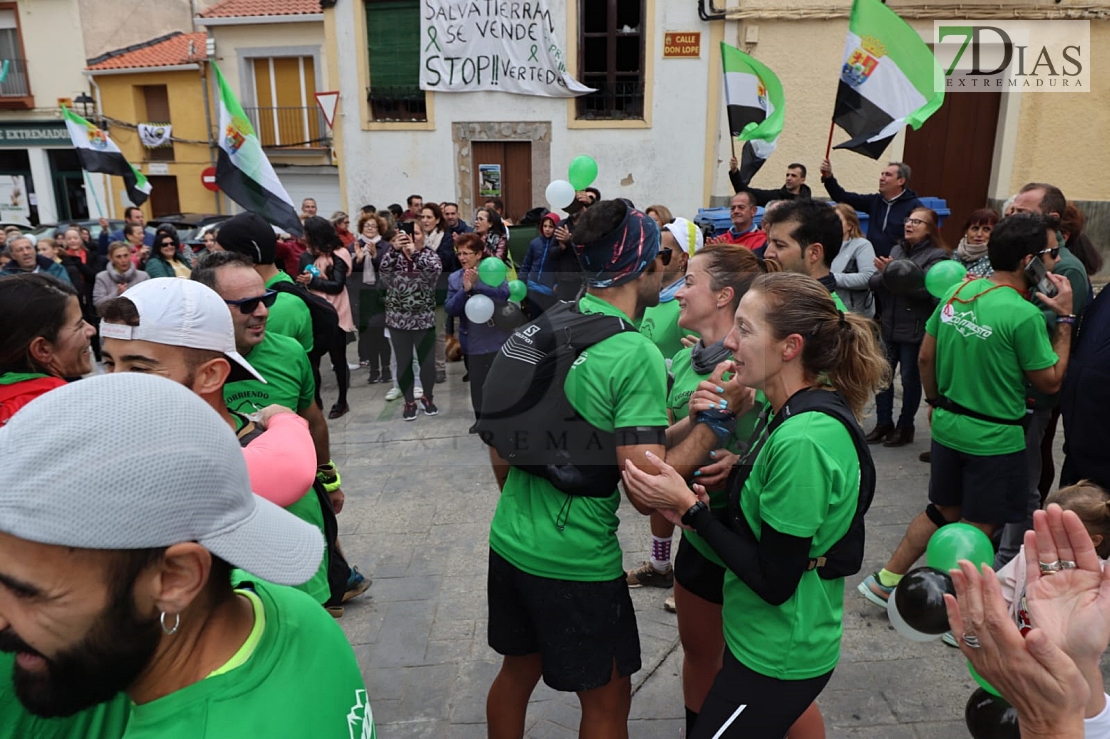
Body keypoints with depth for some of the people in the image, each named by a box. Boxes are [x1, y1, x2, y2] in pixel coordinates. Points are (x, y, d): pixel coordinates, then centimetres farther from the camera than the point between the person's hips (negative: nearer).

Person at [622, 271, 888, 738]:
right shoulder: (817, 412, 1)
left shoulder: (803, 440, -29)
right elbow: (763, 518, 4)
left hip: (773, 655, -9)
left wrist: (690, 509, -22)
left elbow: (774, 582, -24)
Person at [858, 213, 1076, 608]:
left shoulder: (958, 291, -1)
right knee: (980, 527, 11)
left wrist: (935, 402, 20)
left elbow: (925, 357, 7)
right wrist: (1065, 318, -6)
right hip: (995, 439, -6)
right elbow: (1050, 381, -9)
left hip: (948, 425, 6)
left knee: (944, 510, 22)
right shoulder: (1024, 315, -21)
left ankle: (884, 581, 27)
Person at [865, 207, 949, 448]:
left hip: (914, 330, -5)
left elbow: (926, 289, -22)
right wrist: (885, 275, -21)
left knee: (910, 379, 8)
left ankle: (905, 426, 22)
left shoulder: (937, 255, -6)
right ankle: (884, 423, 23)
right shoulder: (896, 250, 10)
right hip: (888, 326, 5)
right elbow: (873, 281, 0)